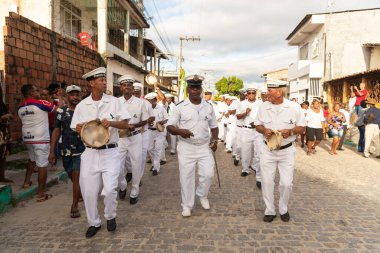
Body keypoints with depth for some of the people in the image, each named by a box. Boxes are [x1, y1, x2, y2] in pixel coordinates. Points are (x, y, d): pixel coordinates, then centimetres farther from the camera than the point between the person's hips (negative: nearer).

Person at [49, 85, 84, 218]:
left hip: (82, 150, -3)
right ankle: (81, 193, 43)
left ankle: (74, 206, 6)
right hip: (66, 151, 3)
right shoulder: (61, 111, 3)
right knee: (73, 178, 17)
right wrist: (52, 151, 4)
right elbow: (56, 131, 6)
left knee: (77, 178, -6)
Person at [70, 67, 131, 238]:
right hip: (90, 153, 2)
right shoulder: (81, 106, 3)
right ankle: (93, 223, 30)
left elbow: (125, 124, -3)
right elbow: (76, 128, 9)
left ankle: (110, 217, 25)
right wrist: (80, 129, -14)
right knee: (88, 191, 7)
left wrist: (111, 123, -21)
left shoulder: (114, 102, -2)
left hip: (110, 152, -2)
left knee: (109, 189, -7)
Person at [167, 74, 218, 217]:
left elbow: (214, 126, 14)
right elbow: (170, 126, -3)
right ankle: (187, 205, 21)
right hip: (186, 147, -2)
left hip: (204, 147, 2)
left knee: (208, 174, -1)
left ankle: (202, 195, 29)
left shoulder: (208, 107, 5)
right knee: (186, 176, 3)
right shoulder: (180, 107, -4)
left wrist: (214, 139, -4)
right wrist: (179, 131, -24)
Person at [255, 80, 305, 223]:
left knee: (286, 183, 3)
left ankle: (283, 209, 28)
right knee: (267, 181, 5)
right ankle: (269, 211, 22)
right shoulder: (263, 107, -2)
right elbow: (257, 125, 7)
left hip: (287, 151, -1)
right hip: (268, 150, 2)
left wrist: (290, 132, -21)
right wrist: (264, 130, -16)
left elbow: (302, 127, -1)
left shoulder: (294, 107, -9)